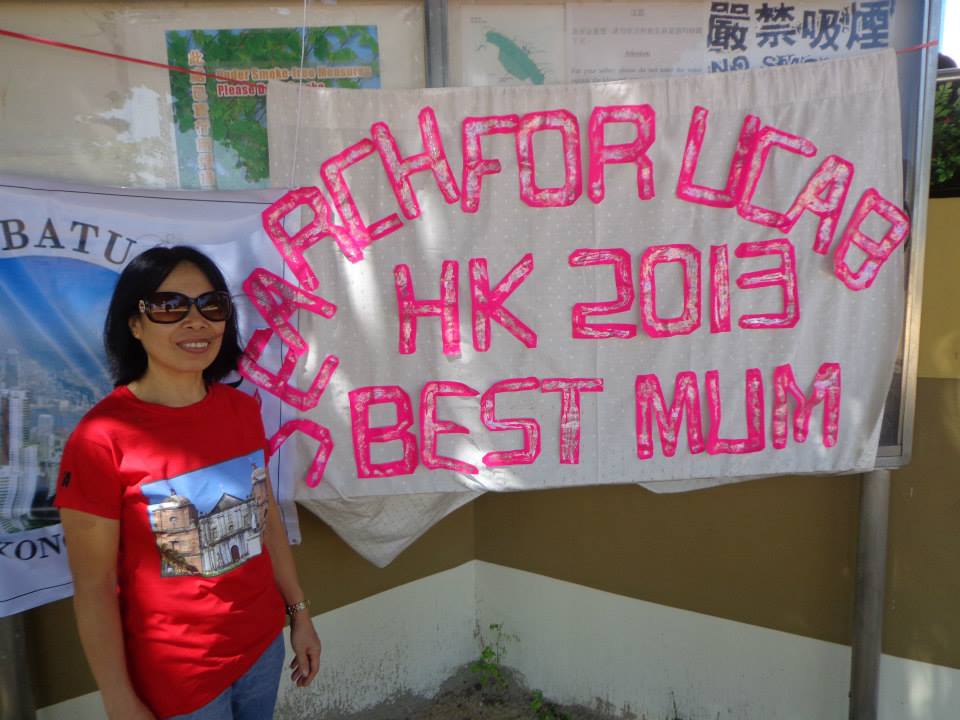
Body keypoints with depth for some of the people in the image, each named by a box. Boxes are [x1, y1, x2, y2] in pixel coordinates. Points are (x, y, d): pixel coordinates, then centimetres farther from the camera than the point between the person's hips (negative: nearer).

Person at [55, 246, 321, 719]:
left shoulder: (243, 409, -3)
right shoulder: (101, 437, -19)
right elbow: (93, 587, -14)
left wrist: (299, 613, 10)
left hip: (264, 645, 5)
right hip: (177, 680, -4)